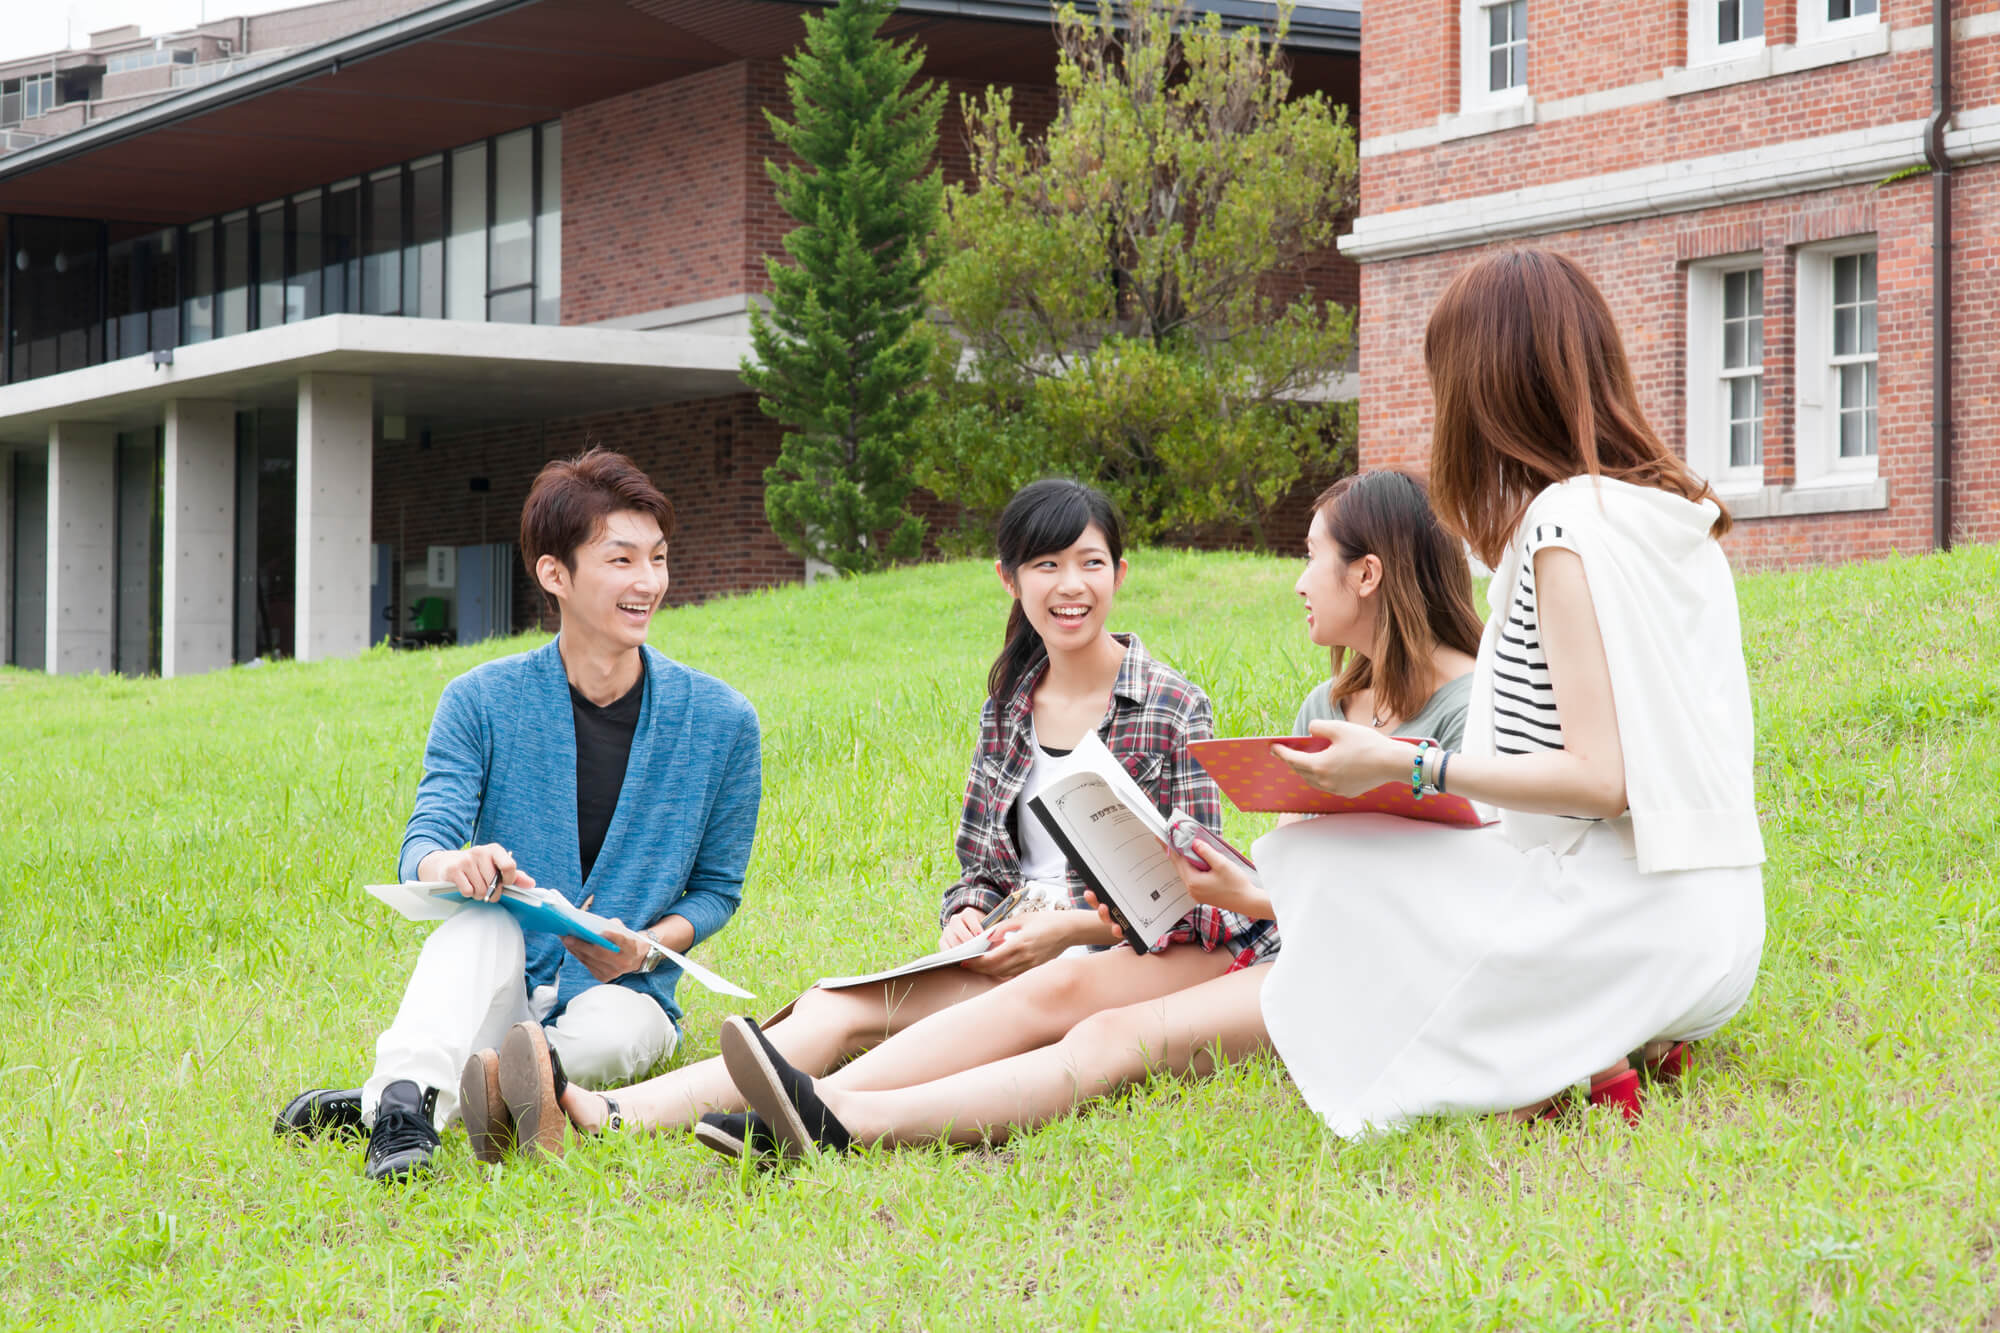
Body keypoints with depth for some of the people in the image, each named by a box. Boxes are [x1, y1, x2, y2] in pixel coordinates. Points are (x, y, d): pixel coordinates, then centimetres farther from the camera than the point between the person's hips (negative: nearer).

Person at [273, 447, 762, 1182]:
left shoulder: (720, 720, -1)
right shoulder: (481, 702, -2)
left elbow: (717, 888, 6)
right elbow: (422, 848, -12)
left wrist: (645, 948, -16)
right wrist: (450, 863, -38)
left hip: (619, 993, 0)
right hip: (500, 989, 0)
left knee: (607, 1034, -36)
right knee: (483, 908, -34)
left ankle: (376, 1103, -37)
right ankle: (409, 1096, -54)